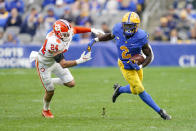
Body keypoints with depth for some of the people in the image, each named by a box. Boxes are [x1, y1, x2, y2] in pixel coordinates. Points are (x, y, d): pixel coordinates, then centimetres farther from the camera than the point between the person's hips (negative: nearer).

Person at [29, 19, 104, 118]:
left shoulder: (67, 33, -21)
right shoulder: (54, 43, -43)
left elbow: (75, 29, 5)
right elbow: (63, 64, -39)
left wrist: (92, 30, -2)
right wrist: (79, 61, -44)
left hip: (55, 62, 7)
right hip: (44, 64, -7)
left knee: (71, 83, 0)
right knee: (50, 91, 4)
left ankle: (51, 81, 26)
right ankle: (45, 110, 34)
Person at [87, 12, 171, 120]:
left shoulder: (140, 37, -26)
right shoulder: (118, 29, -18)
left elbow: (149, 55, -15)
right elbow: (111, 36, 7)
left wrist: (141, 66, -29)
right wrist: (95, 40, -1)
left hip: (136, 64, 0)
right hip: (126, 67, 0)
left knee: (134, 90, 16)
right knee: (140, 91, -4)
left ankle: (119, 89, 47)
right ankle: (159, 111, 9)